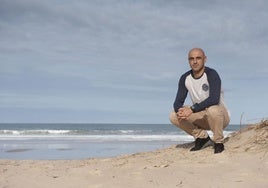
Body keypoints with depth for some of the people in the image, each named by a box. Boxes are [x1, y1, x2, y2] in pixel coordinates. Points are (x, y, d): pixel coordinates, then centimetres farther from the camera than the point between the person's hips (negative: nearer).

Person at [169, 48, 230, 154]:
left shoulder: (211, 74, -18)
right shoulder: (185, 78, -2)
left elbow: (214, 99, -31)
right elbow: (178, 102, -5)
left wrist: (192, 109, -34)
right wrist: (180, 110, -29)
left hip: (221, 117, -5)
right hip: (201, 118, 5)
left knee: (212, 109, -39)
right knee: (174, 116, -15)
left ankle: (218, 142, -12)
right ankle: (202, 137, 5)